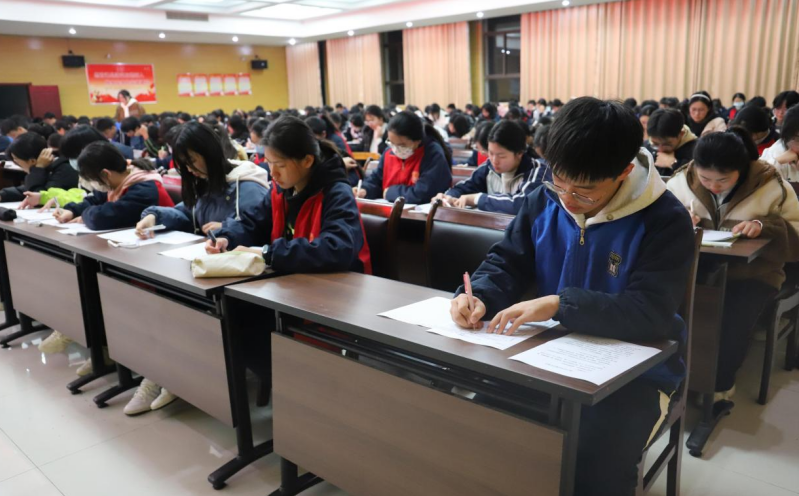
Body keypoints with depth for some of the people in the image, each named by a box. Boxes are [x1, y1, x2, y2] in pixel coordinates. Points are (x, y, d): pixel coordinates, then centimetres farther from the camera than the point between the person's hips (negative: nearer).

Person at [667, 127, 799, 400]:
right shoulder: (683, 180, 0)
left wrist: (764, 226, -22)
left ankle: (721, 384, 1)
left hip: (752, 271, -1)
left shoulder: (771, 186, -4)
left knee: (733, 320, -30)